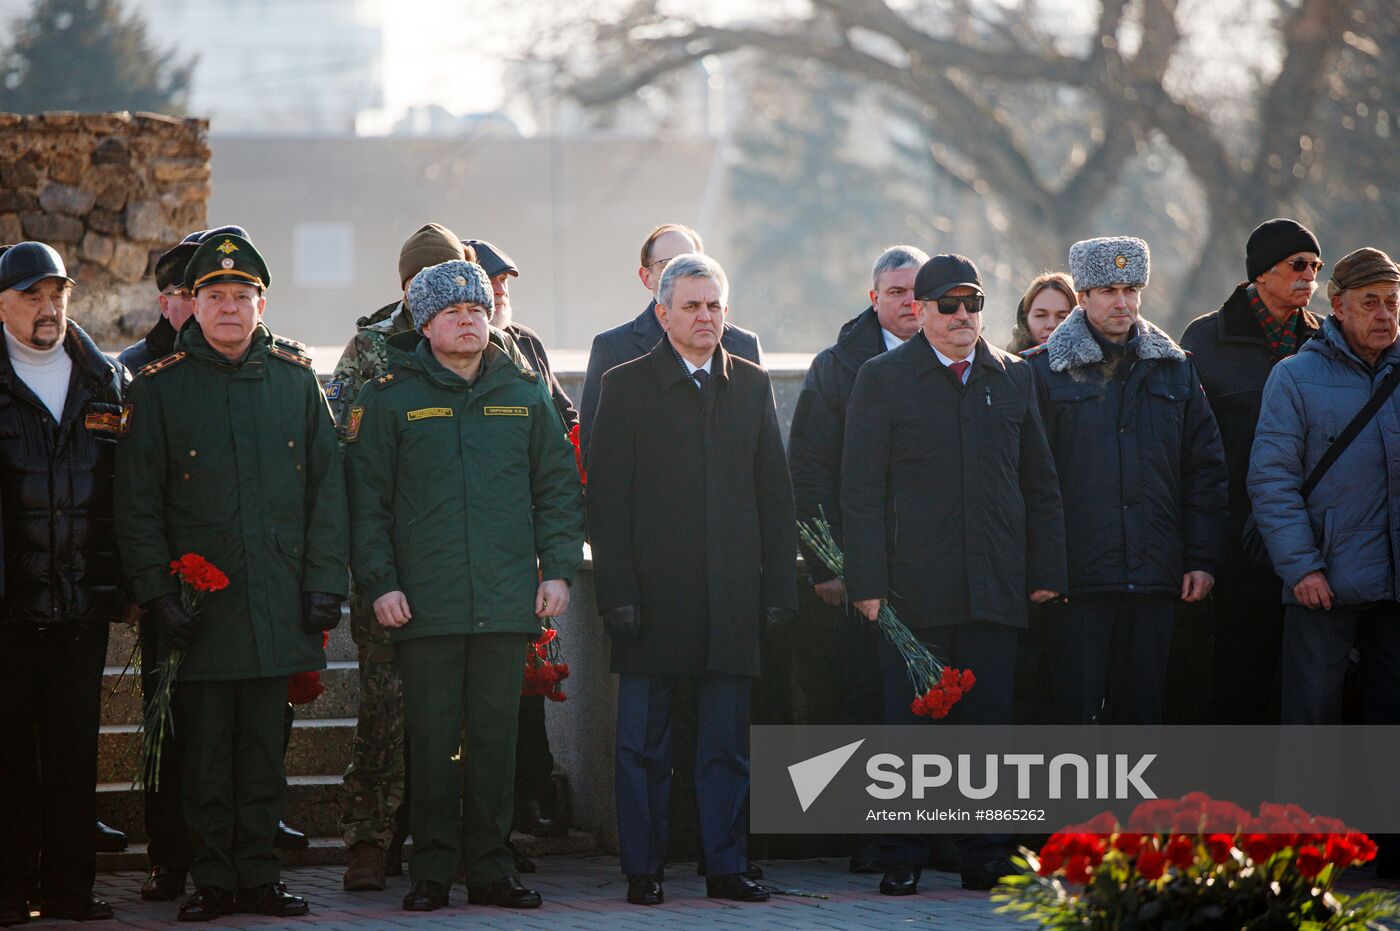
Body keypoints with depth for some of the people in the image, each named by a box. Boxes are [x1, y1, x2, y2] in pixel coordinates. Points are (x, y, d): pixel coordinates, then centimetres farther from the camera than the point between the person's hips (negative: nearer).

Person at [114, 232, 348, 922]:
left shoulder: (294, 379, 7)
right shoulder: (160, 386, 2)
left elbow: (326, 487, 9)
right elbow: (137, 503, 1)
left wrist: (325, 582, 1)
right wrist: (158, 594, -7)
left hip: (278, 600, 2)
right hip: (199, 601, -2)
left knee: (264, 746, 6)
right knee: (206, 751, 0)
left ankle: (258, 876, 13)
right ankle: (212, 882, 7)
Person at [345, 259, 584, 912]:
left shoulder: (523, 392, 11)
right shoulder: (390, 398, 3)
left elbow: (558, 485, 14)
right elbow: (366, 499, 3)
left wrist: (557, 568, 5)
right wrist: (380, 583, -4)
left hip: (507, 601, 2)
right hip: (425, 603, -2)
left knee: (496, 736, 5)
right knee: (432, 738, -1)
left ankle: (490, 867, 12)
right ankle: (432, 871, 6)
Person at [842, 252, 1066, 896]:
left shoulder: (1012, 378, 12)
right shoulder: (883, 379, 2)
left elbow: (1039, 484, 15)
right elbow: (861, 491, -1)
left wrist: (1046, 572, 7)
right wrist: (867, 583, -8)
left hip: (994, 589, 3)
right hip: (914, 593, -3)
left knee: (988, 725, 4)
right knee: (907, 726, 0)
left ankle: (985, 859, 10)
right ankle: (902, 860, 7)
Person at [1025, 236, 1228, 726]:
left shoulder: (1174, 370, 12)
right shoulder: (1046, 372, 1)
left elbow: (1204, 471, 13)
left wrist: (1202, 558, 5)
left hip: (1154, 576, 3)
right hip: (1076, 574, -3)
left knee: (1140, 709, 6)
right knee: (1072, 709, -3)